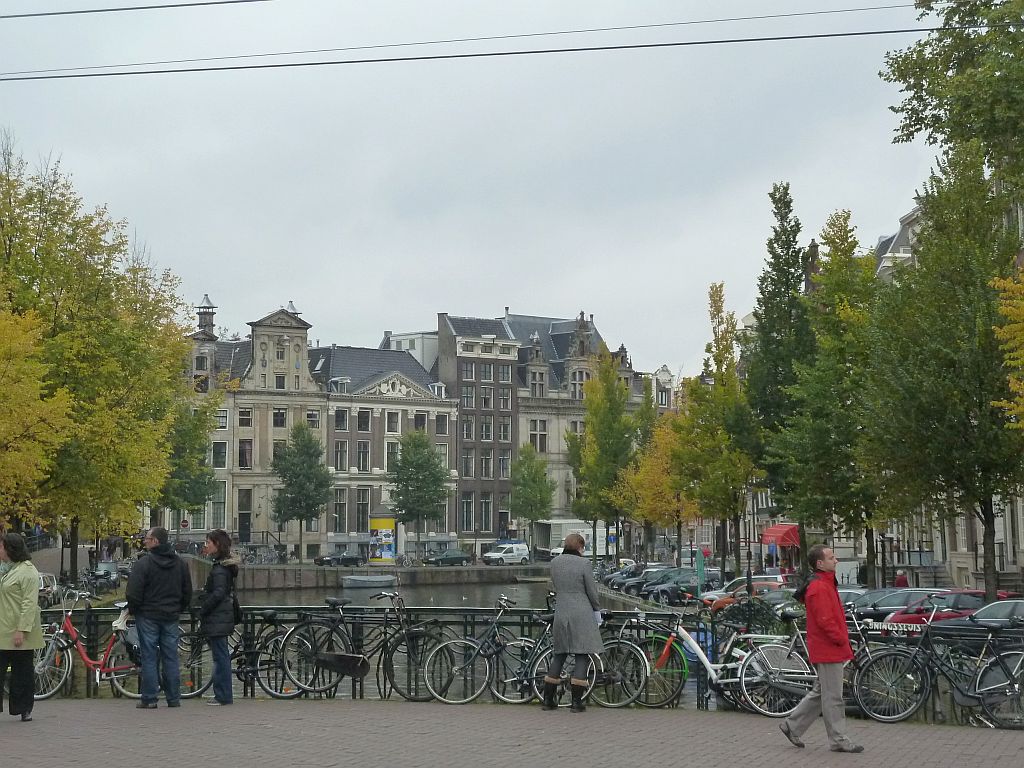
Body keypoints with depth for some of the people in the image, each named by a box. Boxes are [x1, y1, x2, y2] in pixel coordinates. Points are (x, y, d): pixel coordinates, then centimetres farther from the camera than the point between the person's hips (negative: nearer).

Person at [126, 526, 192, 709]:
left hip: (148, 616, -5)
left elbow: (134, 592, -13)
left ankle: (149, 699, 0)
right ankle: (174, 698, 9)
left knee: (149, 658, -1)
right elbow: (187, 592, 15)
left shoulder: (144, 562, -12)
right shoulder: (180, 563, 8)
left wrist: (133, 610, 2)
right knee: (171, 657, 8)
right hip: (171, 617, 5)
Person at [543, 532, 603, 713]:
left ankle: (548, 699, 15)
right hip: (582, 613, -5)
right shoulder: (583, 563, -10)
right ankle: (576, 701, -1)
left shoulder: (555, 562, 5)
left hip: (561, 612, 5)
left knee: (558, 655, 14)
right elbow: (592, 591, -4)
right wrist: (597, 610, 9)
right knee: (581, 656, 1)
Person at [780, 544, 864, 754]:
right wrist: (843, 641, -15)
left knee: (820, 693, 17)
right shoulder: (819, 588, -18)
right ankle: (838, 740, 4)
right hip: (828, 650, -10)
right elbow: (825, 621, -23)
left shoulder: (826, 584, 16)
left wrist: (844, 641, 15)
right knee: (833, 697, -2)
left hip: (827, 649, 10)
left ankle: (792, 726, 23)